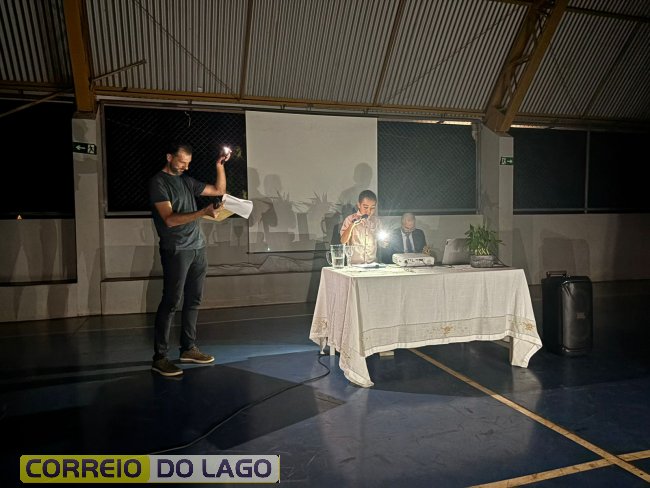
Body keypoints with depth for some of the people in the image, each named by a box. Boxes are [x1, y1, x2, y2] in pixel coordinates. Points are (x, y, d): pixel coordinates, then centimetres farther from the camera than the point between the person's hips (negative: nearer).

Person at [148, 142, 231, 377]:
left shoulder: (187, 180, 17)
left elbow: (219, 190, 23)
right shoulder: (158, 182, -4)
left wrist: (220, 165, 11)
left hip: (198, 249, 7)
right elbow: (169, 219, -15)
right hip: (176, 251, -7)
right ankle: (159, 357, 0)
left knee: (193, 300, 8)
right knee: (170, 303, -7)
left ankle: (188, 348, 18)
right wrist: (203, 212, -23)